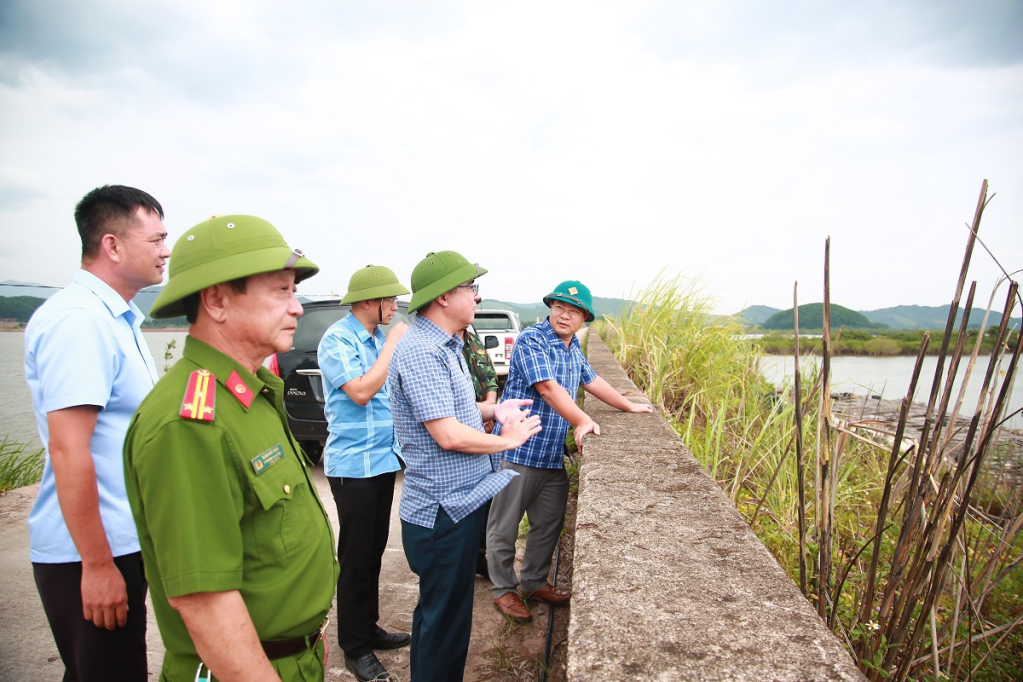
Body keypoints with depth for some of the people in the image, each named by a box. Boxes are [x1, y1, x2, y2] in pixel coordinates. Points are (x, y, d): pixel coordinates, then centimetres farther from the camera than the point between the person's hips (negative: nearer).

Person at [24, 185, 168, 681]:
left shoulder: (117, 319, 11)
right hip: (91, 555, -9)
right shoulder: (78, 320, -20)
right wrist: (97, 564, -21)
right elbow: (67, 449, -25)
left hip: (123, 542, 9)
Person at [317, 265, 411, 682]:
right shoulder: (338, 340, -14)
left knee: (374, 551, 17)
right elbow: (360, 392, -24)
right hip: (353, 463, -8)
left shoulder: (378, 337, 9)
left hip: (383, 457, 8)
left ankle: (368, 628, 33)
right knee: (356, 556, 3)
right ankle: (354, 648, 18)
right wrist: (392, 346, -18)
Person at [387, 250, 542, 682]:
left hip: (455, 504, 10)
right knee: (446, 619, 7)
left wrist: (492, 412, 9)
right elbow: (449, 435, -28)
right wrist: (508, 439, -13)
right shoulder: (421, 352, -24)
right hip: (443, 512, -10)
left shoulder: (444, 346, 11)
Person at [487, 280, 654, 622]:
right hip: (518, 451, -8)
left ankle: (534, 581, 34)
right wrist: (581, 420, -30)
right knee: (505, 526, 4)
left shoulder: (573, 348, 14)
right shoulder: (531, 340, -14)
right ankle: (504, 590, 22)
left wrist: (629, 406, 28)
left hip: (554, 455, 8)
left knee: (549, 523, 17)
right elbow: (548, 387, -23)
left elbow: (592, 381, 27)